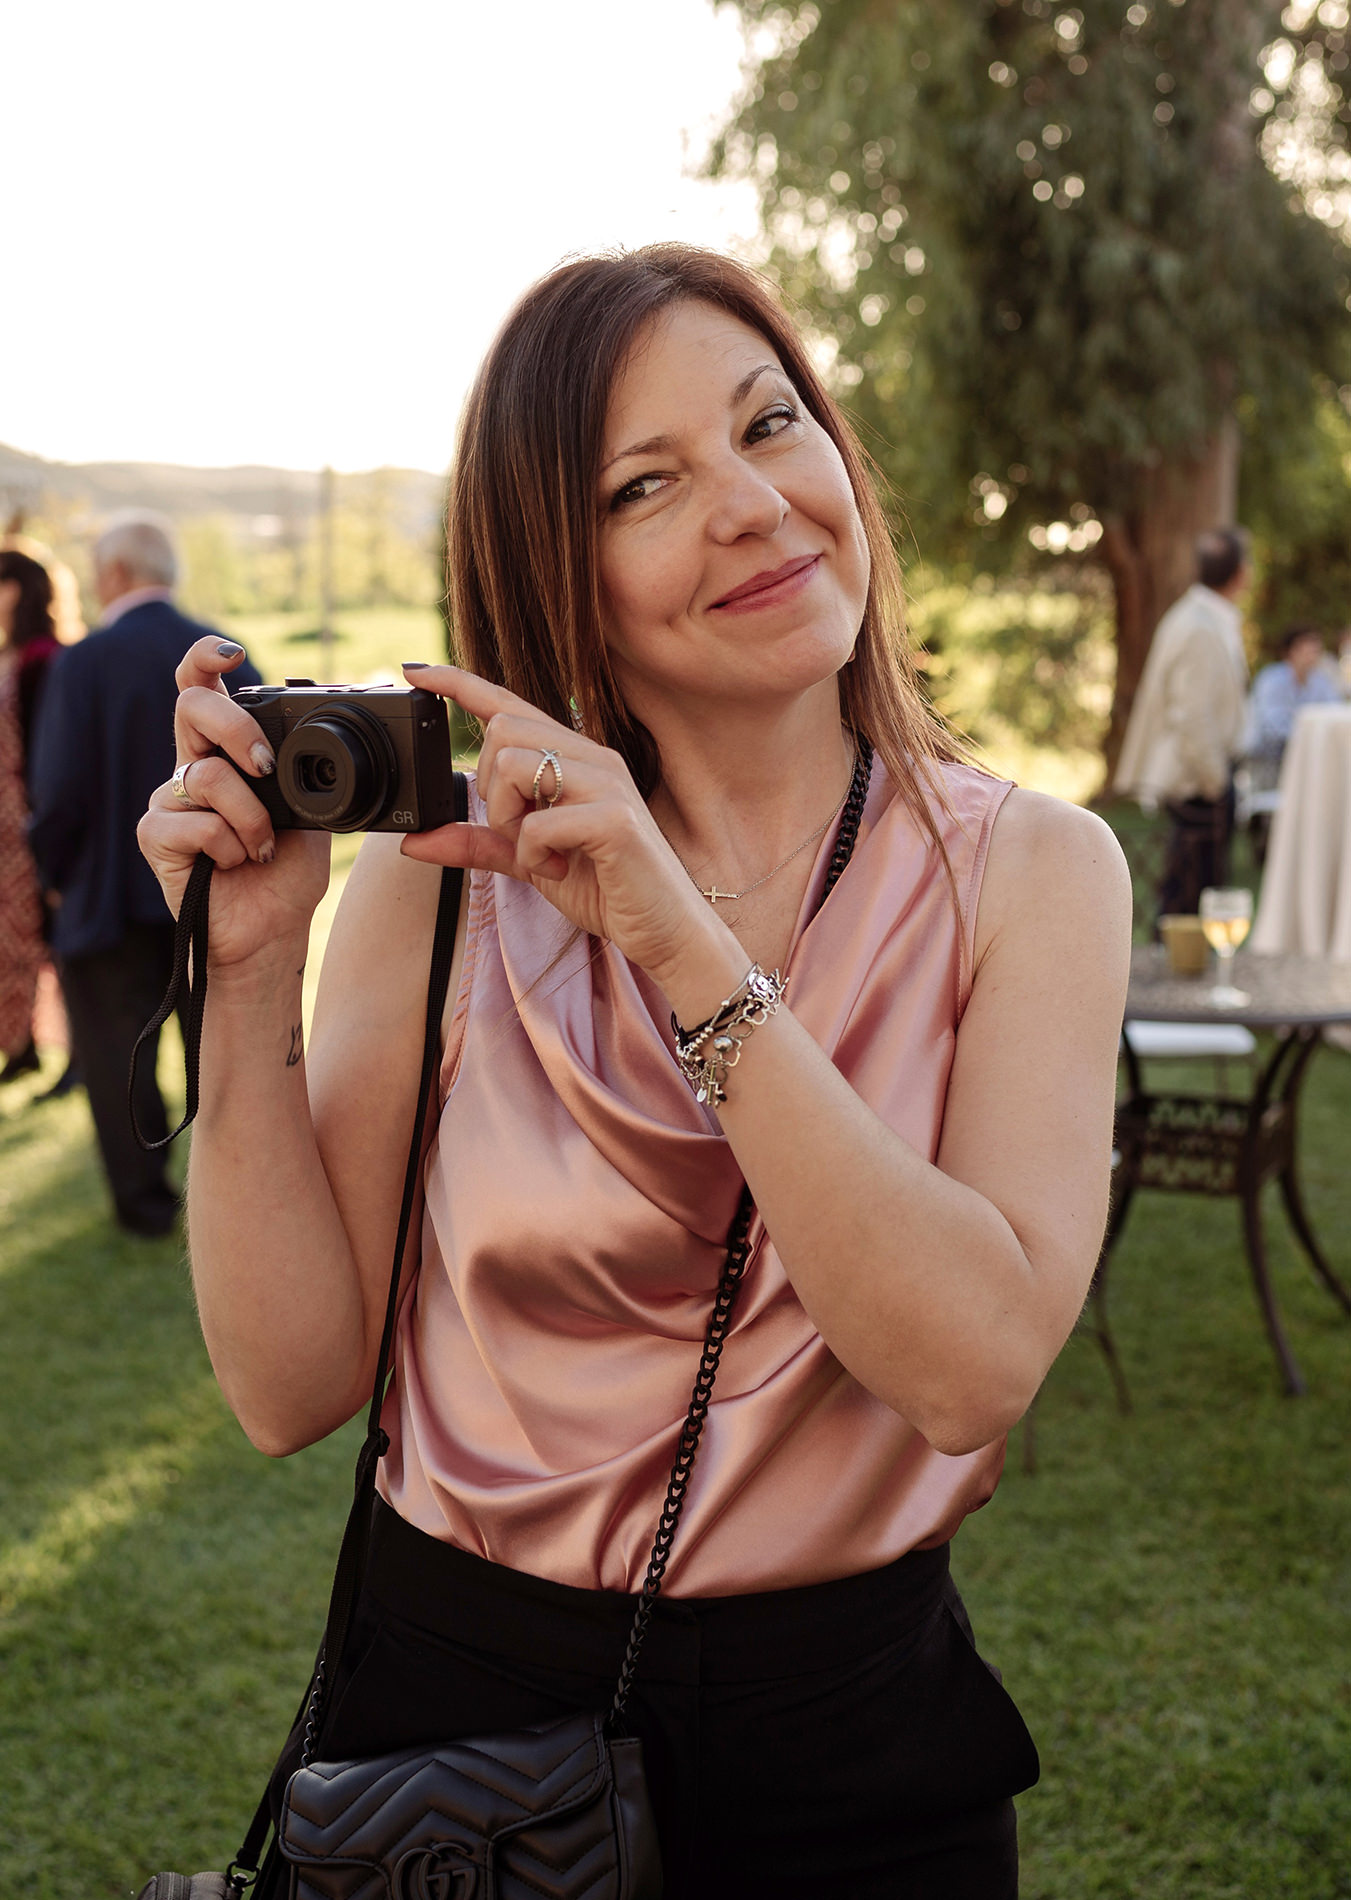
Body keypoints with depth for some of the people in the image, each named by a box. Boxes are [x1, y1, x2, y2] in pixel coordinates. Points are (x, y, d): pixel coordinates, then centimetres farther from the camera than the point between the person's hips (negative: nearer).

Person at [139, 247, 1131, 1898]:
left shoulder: (1026, 873, -9)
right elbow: (294, 1387, -9)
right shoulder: (442, 876, -8)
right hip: (457, 1687, 0)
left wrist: (680, 941, -26)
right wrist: (251, 970, -20)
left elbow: (977, 1367, -22)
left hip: (855, 1743, 0)